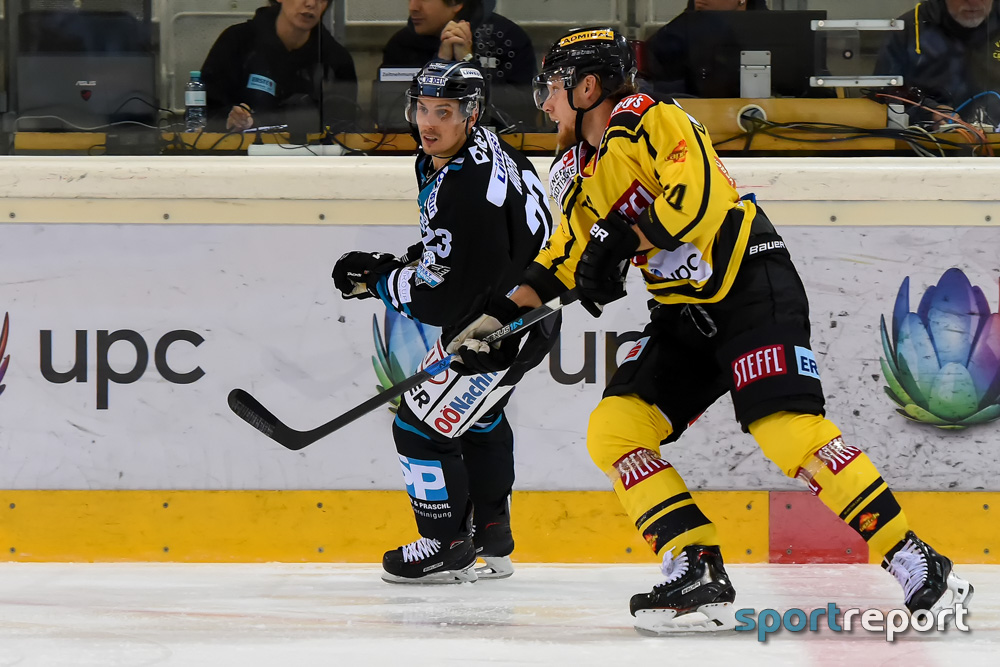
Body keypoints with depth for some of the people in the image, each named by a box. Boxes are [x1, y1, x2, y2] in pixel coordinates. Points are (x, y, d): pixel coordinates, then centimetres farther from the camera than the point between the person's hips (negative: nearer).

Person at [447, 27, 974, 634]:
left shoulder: (651, 120, -11)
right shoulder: (575, 173, 16)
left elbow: (700, 197, -25)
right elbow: (564, 257, 24)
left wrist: (621, 237, -23)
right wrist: (504, 320, 15)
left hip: (753, 285, -9)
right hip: (685, 315, 9)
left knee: (788, 432, -23)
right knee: (613, 430, -6)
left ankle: (917, 565, -19)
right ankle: (698, 576, -6)